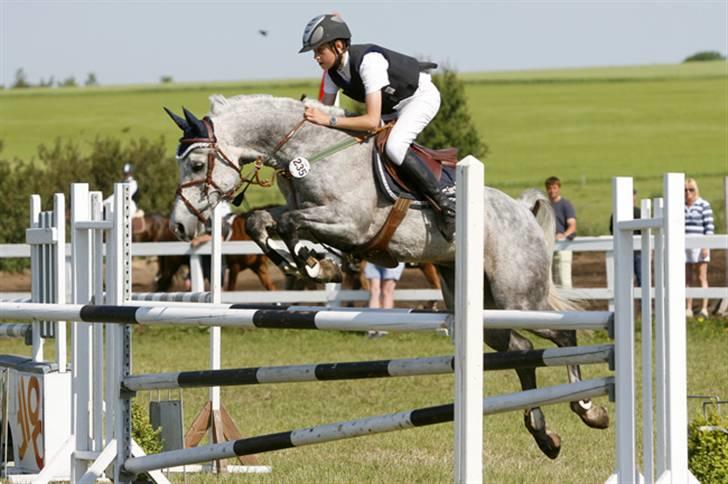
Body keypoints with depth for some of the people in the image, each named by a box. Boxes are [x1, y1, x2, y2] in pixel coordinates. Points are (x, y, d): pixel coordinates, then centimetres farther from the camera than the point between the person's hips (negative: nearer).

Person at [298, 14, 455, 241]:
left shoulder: (368, 61, -36)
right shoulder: (333, 71, -11)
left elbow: (372, 121, -41)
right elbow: (325, 110, -1)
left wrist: (329, 120, -45)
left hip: (421, 96, -9)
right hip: (392, 106, 9)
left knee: (394, 147, -32)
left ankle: (445, 200, -22)